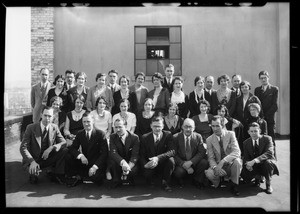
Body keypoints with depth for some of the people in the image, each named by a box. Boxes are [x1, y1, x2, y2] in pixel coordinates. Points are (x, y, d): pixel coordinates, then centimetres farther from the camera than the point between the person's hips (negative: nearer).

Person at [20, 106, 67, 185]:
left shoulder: (55, 128, -2)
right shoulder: (31, 128, -11)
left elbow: (63, 142, -4)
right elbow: (23, 148, -14)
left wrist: (51, 148, -25)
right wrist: (32, 161, -31)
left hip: (47, 158, 3)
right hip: (32, 160, -3)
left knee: (65, 150, -20)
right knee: (34, 172, -36)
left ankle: (58, 175, -6)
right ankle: (33, 173, 2)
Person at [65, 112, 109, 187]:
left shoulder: (100, 134, -9)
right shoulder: (80, 134, 4)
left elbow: (104, 153, -13)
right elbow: (72, 148, -2)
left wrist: (95, 166, -25)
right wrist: (80, 155, -24)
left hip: (96, 162, -3)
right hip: (84, 161, 3)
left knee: (95, 177, -32)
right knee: (68, 156, -20)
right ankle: (74, 177, -1)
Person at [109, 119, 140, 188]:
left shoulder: (134, 137, -11)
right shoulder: (113, 137, -6)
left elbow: (135, 155, -17)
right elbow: (113, 153, -20)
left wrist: (129, 166, -37)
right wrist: (122, 162, -41)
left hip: (131, 163, -1)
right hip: (119, 162, 1)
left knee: (133, 171, -32)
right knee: (113, 161, -31)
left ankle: (129, 180, 7)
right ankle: (116, 181, -7)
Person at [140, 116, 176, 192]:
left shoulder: (168, 135, -4)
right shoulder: (145, 137, 0)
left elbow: (172, 151, -18)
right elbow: (142, 155, -3)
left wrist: (158, 158, -33)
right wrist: (145, 164, -25)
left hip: (163, 165, 0)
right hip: (149, 165, 1)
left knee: (171, 160, -31)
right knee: (147, 174, -31)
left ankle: (165, 183, -7)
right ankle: (151, 183, 9)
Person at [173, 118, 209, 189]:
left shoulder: (198, 137, 1)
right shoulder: (176, 137, -5)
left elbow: (202, 152, -8)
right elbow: (174, 155, -8)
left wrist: (191, 162, -23)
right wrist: (184, 164, -22)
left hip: (194, 164, 2)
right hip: (181, 164, -2)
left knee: (204, 162, -26)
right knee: (179, 172, -33)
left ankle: (196, 180, 1)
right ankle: (181, 182, 6)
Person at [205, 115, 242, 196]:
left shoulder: (231, 134, -6)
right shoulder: (209, 139, -1)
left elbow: (237, 152, -19)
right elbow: (211, 158, -3)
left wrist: (222, 161, -32)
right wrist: (215, 167, -26)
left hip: (231, 164, 0)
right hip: (218, 166, 1)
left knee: (237, 160, -34)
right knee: (209, 173, -31)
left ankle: (234, 186, -9)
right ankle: (218, 183, 7)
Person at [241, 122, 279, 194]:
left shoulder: (267, 139, -11)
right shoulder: (246, 142, 0)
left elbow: (270, 153, -27)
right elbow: (246, 158, 0)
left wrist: (255, 160, -40)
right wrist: (247, 164, -27)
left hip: (265, 164, -3)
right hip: (254, 167, 3)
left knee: (268, 162, -38)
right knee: (244, 174, -25)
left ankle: (268, 185, -12)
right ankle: (257, 177, 13)